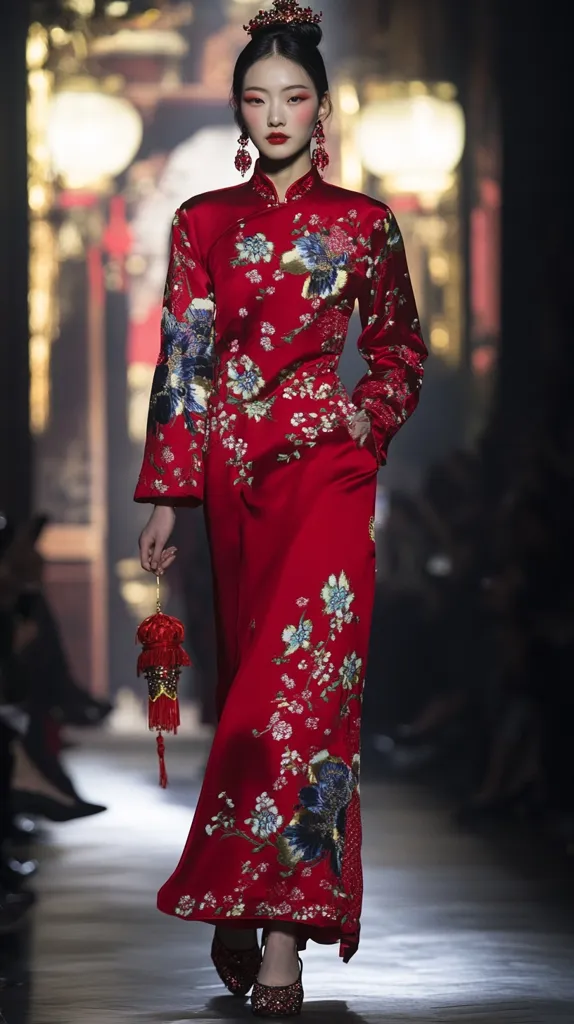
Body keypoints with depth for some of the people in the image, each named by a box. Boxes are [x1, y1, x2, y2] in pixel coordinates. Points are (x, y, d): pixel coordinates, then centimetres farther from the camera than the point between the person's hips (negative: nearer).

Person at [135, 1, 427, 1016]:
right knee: (255, 668, 6)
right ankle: (280, 906, 14)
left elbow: (402, 349, 15)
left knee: (302, 673, -14)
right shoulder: (204, 223, 8)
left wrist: (368, 415, -4)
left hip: (326, 465, -2)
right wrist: (166, 494, 3)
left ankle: (275, 922, -16)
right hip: (232, 468, 2)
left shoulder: (363, 224, 5)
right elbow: (182, 361, 7)